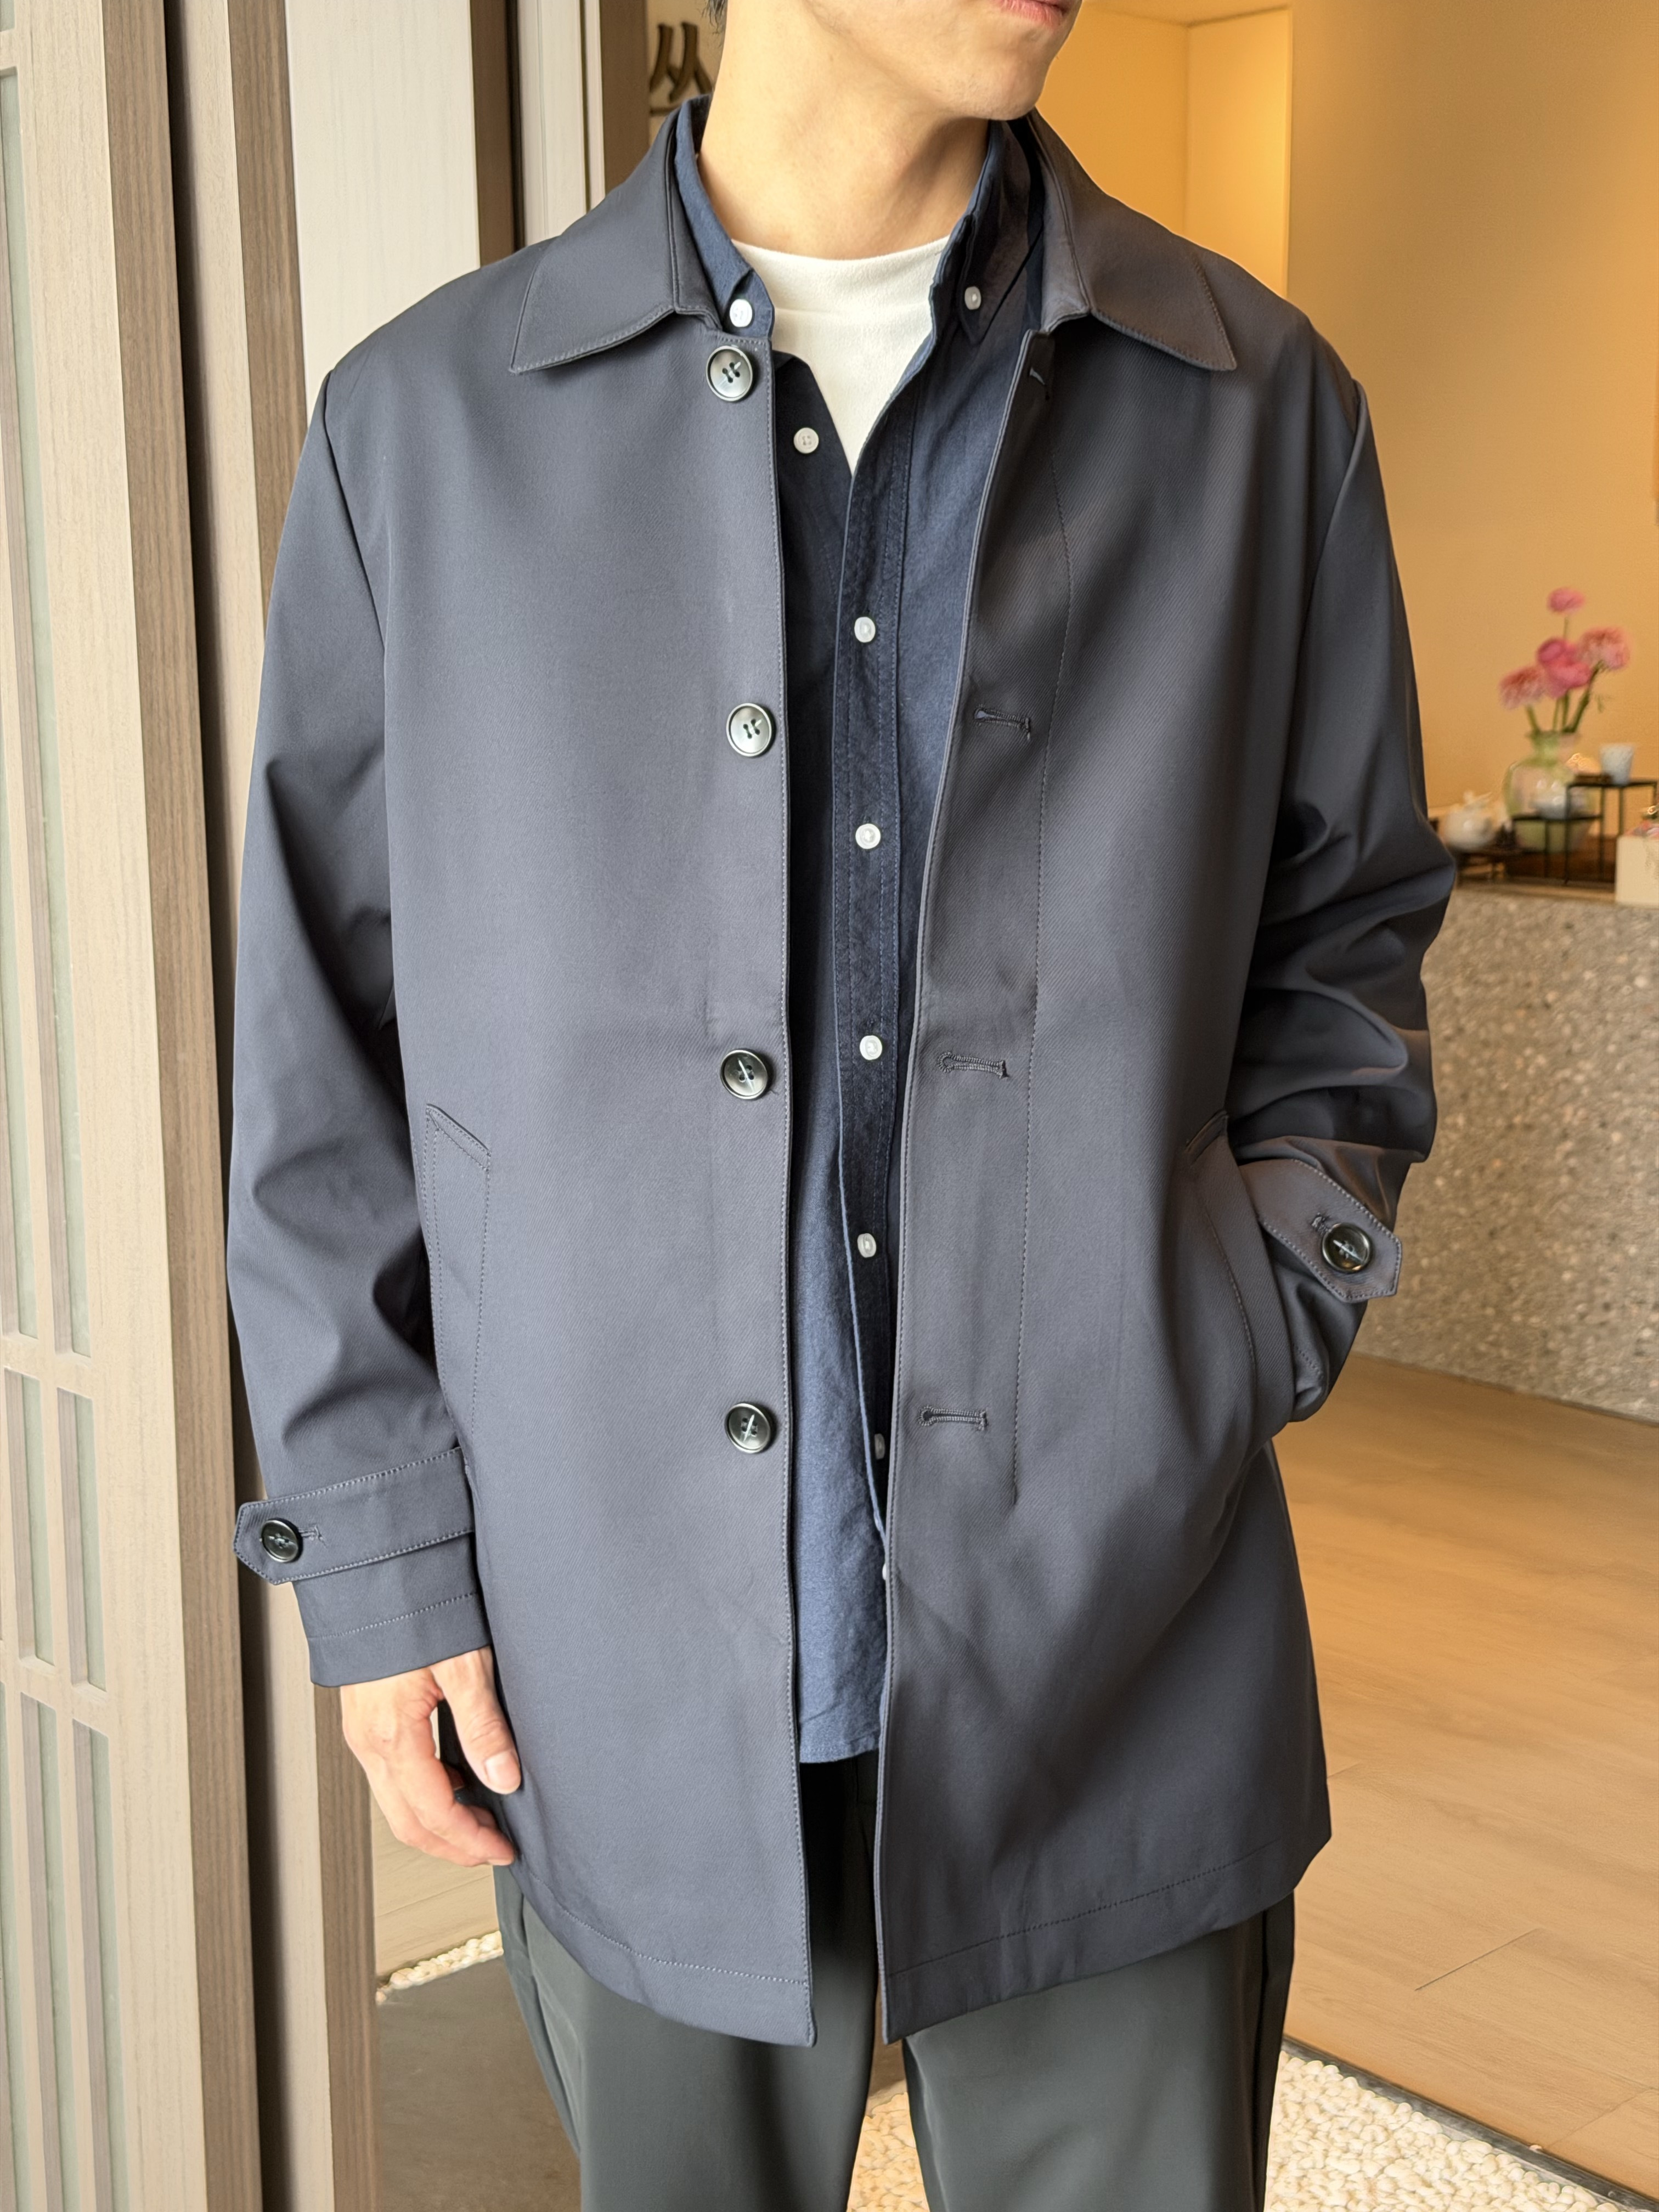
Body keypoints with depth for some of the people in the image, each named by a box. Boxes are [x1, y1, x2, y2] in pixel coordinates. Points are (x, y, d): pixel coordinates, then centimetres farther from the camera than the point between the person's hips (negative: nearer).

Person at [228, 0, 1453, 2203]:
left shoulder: (1257, 406, 3)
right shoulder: (425, 424, 0)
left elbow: (1349, 920, 12)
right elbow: (329, 1042, 3)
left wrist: (1265, 1304, -3)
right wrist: (377, 1546, 1)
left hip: (1112, 1663, 1)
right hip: (628, 1685, 0)